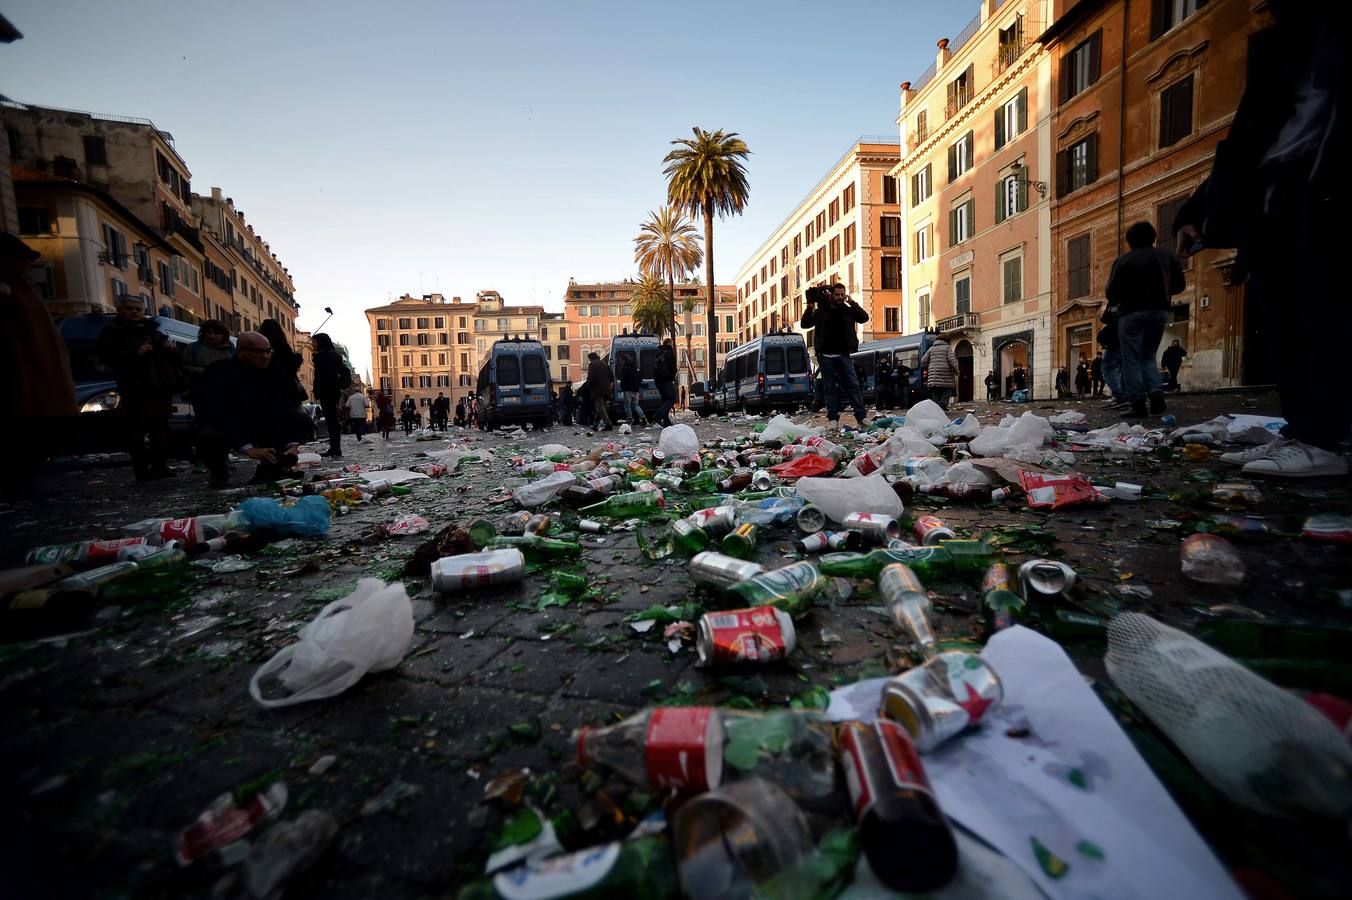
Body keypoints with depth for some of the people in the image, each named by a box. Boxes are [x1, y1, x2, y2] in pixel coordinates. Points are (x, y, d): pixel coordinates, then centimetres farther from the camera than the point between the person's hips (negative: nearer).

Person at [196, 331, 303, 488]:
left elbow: (284, 410, -13)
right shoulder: (217, 372, -17)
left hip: (264, 431, 3)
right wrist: (248, 448, -39)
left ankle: (269, 469, 7)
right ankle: (218, 472, 0)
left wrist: (293, 444, -28)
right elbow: (220, 414, -27)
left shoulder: (276, 373, -7)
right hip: (227, 431, -3)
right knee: (207, 435, -34)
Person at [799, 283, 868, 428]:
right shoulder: (821, 311, 7)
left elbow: (864, 318, -2)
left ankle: (861, 417, -2)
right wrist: (810, 307, -9)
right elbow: (804, 324, 3)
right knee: (831, 388, 4)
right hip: (825, 356, -1)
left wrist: (852, 302, -5)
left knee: (853, 385, -5)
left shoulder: (848, 311, 10)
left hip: (843, 355, 1)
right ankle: (833, 419, 8)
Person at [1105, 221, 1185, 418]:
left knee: (1132, 360, -1)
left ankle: (1138, 405, -6)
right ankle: (1155, 391, -2)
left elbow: (1112, 291, -10)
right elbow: (1179, 284, 12)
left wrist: (1114, 304, 11)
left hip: (1133, 313, -5)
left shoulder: (1124, 260, -7)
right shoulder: (1167, 256, 8)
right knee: (1148, 356, 19)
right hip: (1160, 311, 5)